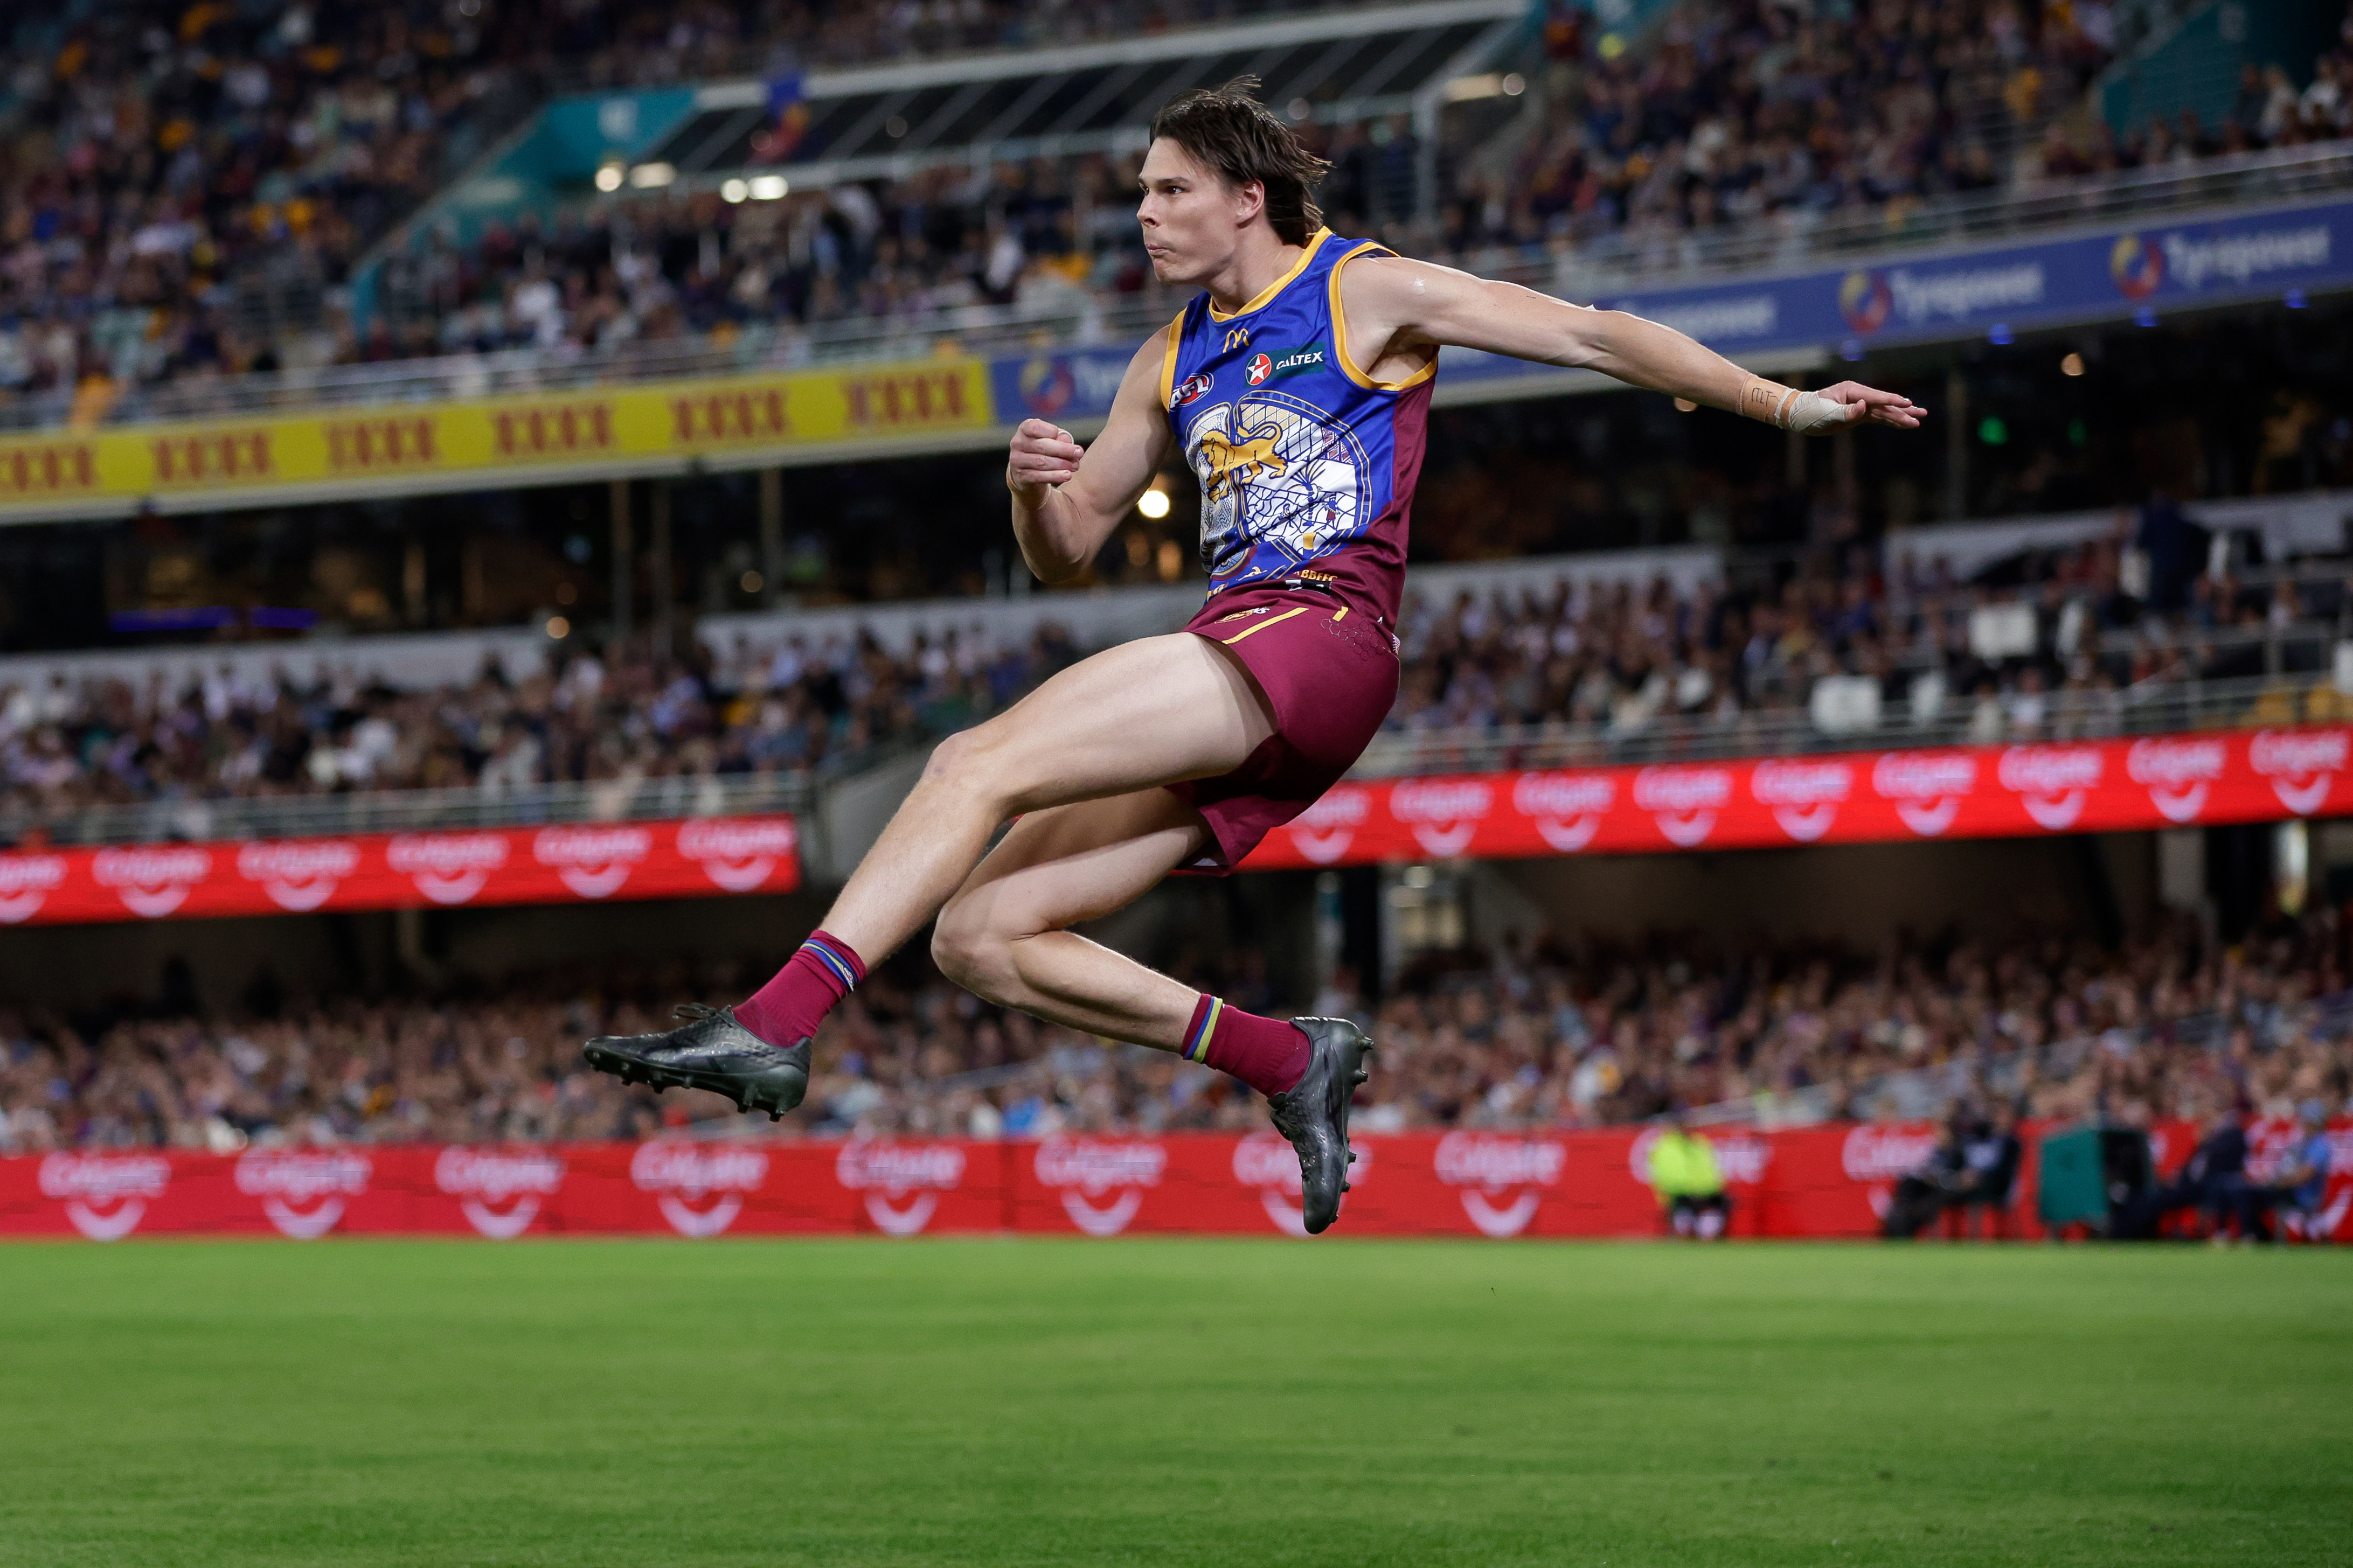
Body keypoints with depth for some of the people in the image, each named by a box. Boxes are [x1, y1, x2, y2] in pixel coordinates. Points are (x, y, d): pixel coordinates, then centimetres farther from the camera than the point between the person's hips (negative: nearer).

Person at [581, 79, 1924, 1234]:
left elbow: (1594, 335, 6)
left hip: (1321, 637, -8)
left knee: (980, 764, -24)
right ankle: (1287, 1062, -2)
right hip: (1231, 684, 8)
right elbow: (1068, 554, 27)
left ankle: (776, 1025, -33)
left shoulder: (1366, 291, 6)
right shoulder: (1175, 365, 25)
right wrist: (1037, 487, 3)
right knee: (978, 936, -4)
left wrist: (1785, 405, 0)